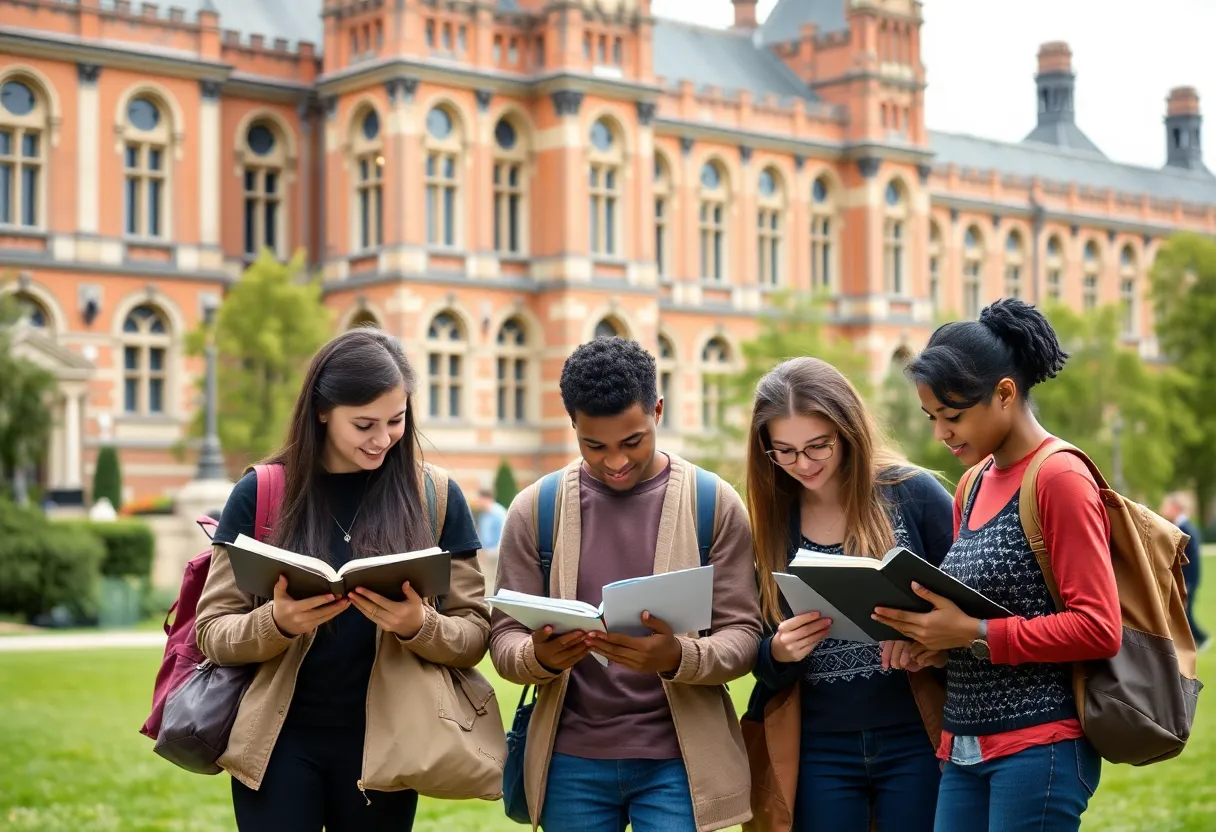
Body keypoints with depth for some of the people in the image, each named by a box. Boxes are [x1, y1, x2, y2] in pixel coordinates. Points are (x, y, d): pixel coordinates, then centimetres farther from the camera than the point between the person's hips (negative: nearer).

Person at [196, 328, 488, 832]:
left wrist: (419, 625, -20)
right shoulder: (261, 493, -2)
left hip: (381, 745, 1)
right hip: (279, 742, 0)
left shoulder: (436, 497, 0)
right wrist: (277, 623, -20)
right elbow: (211, 632, -1)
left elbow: (475, 635, 1)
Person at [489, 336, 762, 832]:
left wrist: (678, 657, -25)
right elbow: (504, 638, 2)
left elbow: (743, 637, -5)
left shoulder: (715, 504, -2)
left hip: (676, 759, -1)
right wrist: (540, 657, -22)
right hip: (571, 760, 2)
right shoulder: (535, 509, 2)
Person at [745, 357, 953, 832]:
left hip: (915, 741, -2)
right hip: (819, 753, 3)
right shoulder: (768, 520, 2)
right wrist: (778, 653, -17)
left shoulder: (914, 493, -6)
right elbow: (762, 664, 5)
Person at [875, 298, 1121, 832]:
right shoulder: (973, 486, 13)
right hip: (965, 746, 8)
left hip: (1038, 746, -7)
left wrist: (974, 635, -18)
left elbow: (1099, 629, -16)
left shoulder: (1059, 479, -11)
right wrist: (932, 635, 1)